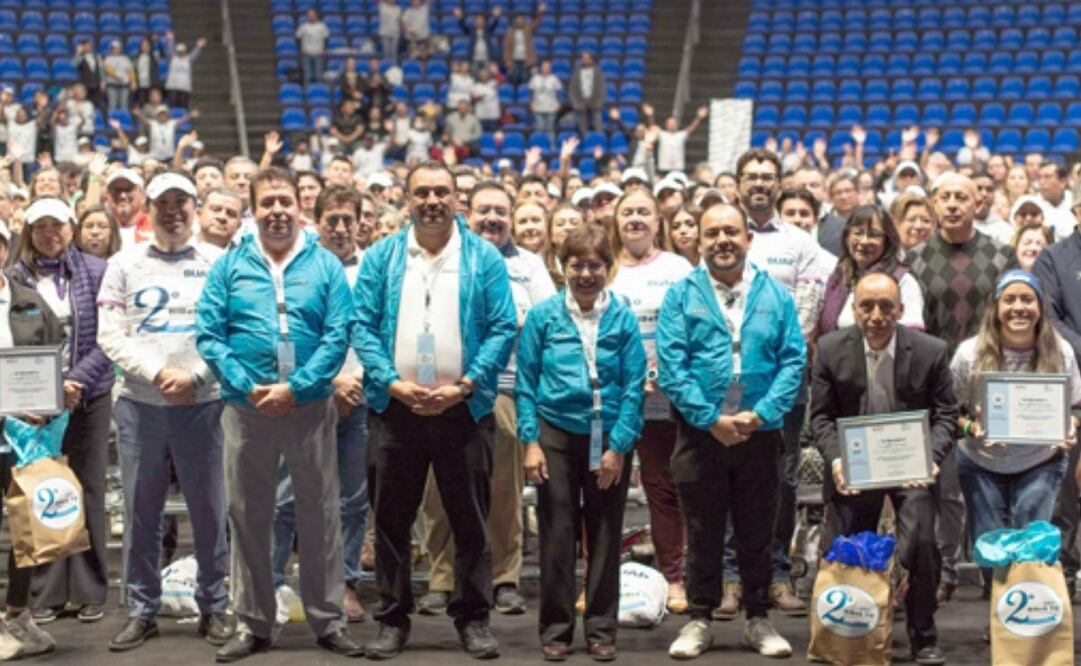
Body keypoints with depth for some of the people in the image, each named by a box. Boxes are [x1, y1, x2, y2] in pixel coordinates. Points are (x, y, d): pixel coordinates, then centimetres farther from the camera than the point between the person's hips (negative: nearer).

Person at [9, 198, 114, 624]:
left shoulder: (96, 272, 2)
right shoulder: (16, 277, 2)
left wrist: (76, 380, -15)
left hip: (88, 397, 0)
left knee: (88, 493, 5)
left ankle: (90, 592, 12)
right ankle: (46, 593, 9)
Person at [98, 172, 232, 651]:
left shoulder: (218, 263, 4)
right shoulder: (125, 264, 6)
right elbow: (110, 335, 0)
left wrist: (193, 376, -13)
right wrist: (159, 373, -12)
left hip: (203, 404, -1)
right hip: (140, 405, 1)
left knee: (209, 512, 4)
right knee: (142, 514, 7)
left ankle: (213, 608, 15)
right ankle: (142, 611, 16)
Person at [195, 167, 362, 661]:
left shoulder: (326, 266, 3)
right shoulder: (229, 267, 5)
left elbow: (338, 335, -5)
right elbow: (208, 335, -1)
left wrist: (295, 387, -15)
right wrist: (248, 387, -14)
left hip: (310, 407, -1)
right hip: (246, 409, 1)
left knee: (320, 515, 5)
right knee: (247, 517, 7)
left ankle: (328, 620, 14)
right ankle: (252, 624, 17)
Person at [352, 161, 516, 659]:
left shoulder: (484, 258, 2)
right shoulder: (381, 257, 5)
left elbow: (502, 329, -3)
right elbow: (364, 326, 0)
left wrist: (463, 386, -13)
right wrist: (394, 383, -13)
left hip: (463, 407, -1)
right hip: (395, 406, 1)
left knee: (470, 519, 5)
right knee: (392, 519, 7)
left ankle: (473, 618, 15)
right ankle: (393, 618, 17)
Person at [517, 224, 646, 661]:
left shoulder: (623, 318, -3)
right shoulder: (543, 315, -2)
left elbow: (634, 386, -3)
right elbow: (526, 382, 0)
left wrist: (618, 446, -8)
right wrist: (530, 441, -7)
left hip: (609, 438, 0)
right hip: (557, 433, 0)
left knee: (605, 536, 8)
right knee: (556, 535, 5)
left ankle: (601, 629, 19)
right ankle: (556, 629, 15)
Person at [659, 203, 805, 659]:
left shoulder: (776, 295, 3)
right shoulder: (682, 296, 0)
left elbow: (793, 362, -2)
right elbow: (670, 367, -7)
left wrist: (760, 414, -14)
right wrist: (711, 419, -15)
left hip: (761, 434, 1)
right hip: (700, 434, -1)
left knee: (758, 533, 10)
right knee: (703, 533, 7)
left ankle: (758, 620, 21)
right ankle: (699, 620, 18)